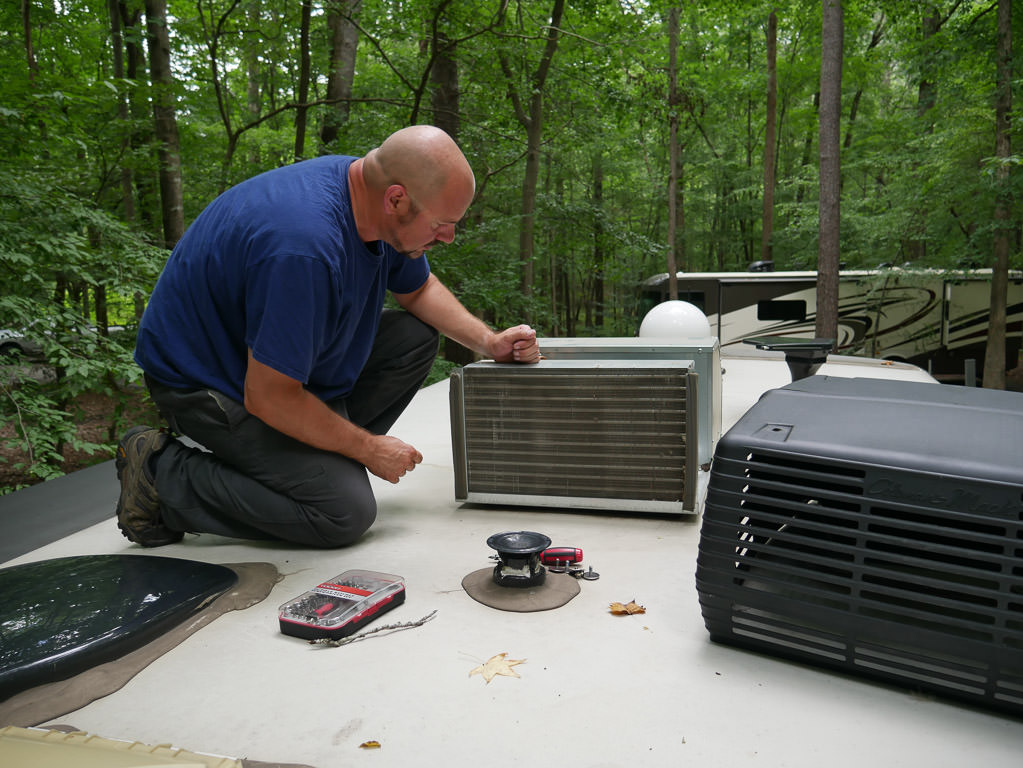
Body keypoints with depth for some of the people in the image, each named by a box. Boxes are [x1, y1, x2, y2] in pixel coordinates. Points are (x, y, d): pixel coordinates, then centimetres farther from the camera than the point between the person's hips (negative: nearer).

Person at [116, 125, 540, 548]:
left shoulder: (373, 189, -7)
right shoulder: (305, 245, -36)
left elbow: (419, 290, 12)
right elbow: (269, 399, -29)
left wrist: (489, 341, -2)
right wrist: (368, 449, -16)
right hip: (204, 382, -9)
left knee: (417, 337, -1)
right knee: (346, 513, -17)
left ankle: (318, 459, 3)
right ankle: (162, 473, -5)